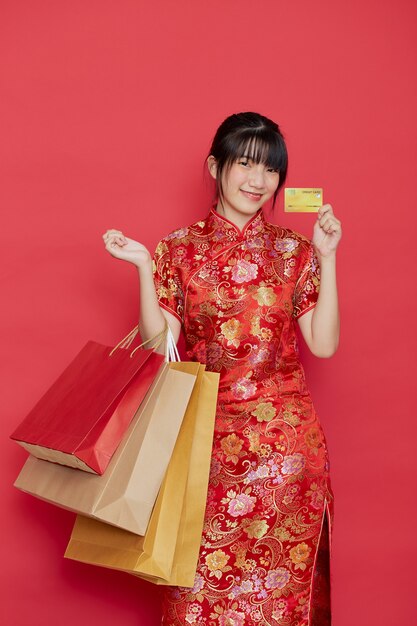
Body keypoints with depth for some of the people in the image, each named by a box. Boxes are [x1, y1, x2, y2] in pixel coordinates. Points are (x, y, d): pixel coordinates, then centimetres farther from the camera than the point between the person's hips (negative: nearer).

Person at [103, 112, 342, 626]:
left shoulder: (294, 250, 3)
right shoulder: (180, 248, 2)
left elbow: (323, 343, -3)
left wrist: (326, 257, -6)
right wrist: (144, 268, -11)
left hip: (284, 441, 1)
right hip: (206, 437, 0)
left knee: (281, 578, 8)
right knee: (204, 580, 5)